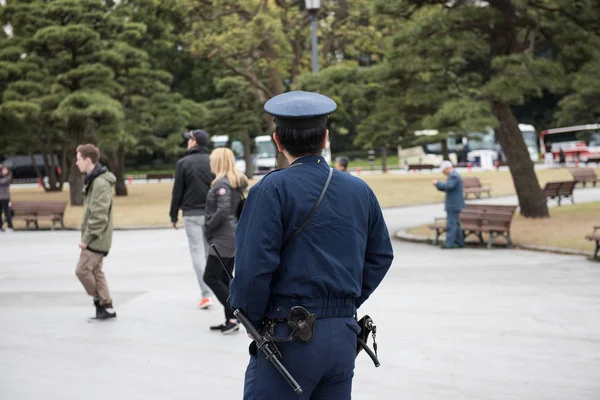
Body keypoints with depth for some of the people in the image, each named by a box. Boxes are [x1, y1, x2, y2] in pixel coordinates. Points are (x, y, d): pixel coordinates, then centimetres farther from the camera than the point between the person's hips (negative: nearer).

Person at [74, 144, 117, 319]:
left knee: (82, 269, -7)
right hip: (95, 238, 10)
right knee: (95, 271, 10)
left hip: (97, 239, -10)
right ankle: (106, 307, 14)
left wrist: (87, 238, -19)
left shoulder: (101, 183, -18)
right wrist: (86, 236, 15)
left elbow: (99, 215, -22)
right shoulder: (92, 180, 14)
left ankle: (103, 303, 5)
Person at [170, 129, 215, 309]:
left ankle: (206, 294, -13)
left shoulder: (183, 163, -5)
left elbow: (177, 191, -4)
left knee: (197, 252, -4)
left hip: (191, 214, -3)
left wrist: (173, 215, 4)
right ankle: (207, 292, 19)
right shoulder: (212, 162, 4)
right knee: (209, 252, 13)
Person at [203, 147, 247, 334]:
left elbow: (222, 210, -26)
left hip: (223, 238, -10)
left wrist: (208, 227, -14)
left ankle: (233, 315, -8)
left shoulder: (222, 183, -16)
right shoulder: (237, 182, 13)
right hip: (233, 235, 10)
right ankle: (230, 320, 12)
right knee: (224, 279, 12)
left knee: (211, 277, -5)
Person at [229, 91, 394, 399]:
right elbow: (380, 256, 16)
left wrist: (252, 318, -1)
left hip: (289, 337, -6)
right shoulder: (360, 190, 9)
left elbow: (253, 267, -15)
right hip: (345, 336, 6)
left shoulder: (272, 189, -10)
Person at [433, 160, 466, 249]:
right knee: (456, 224, 13)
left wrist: (438, 183, -17)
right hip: (454, 205, 11)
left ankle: (449, 244, -9)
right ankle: (459, 242, 17)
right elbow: (446, 188, 23)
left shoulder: (454, 176, -15)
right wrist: (438, 185, 6)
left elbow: (448, 186, -30)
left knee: (451, 224, -9)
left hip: (454, 205, -11)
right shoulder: (453, 176, 18)